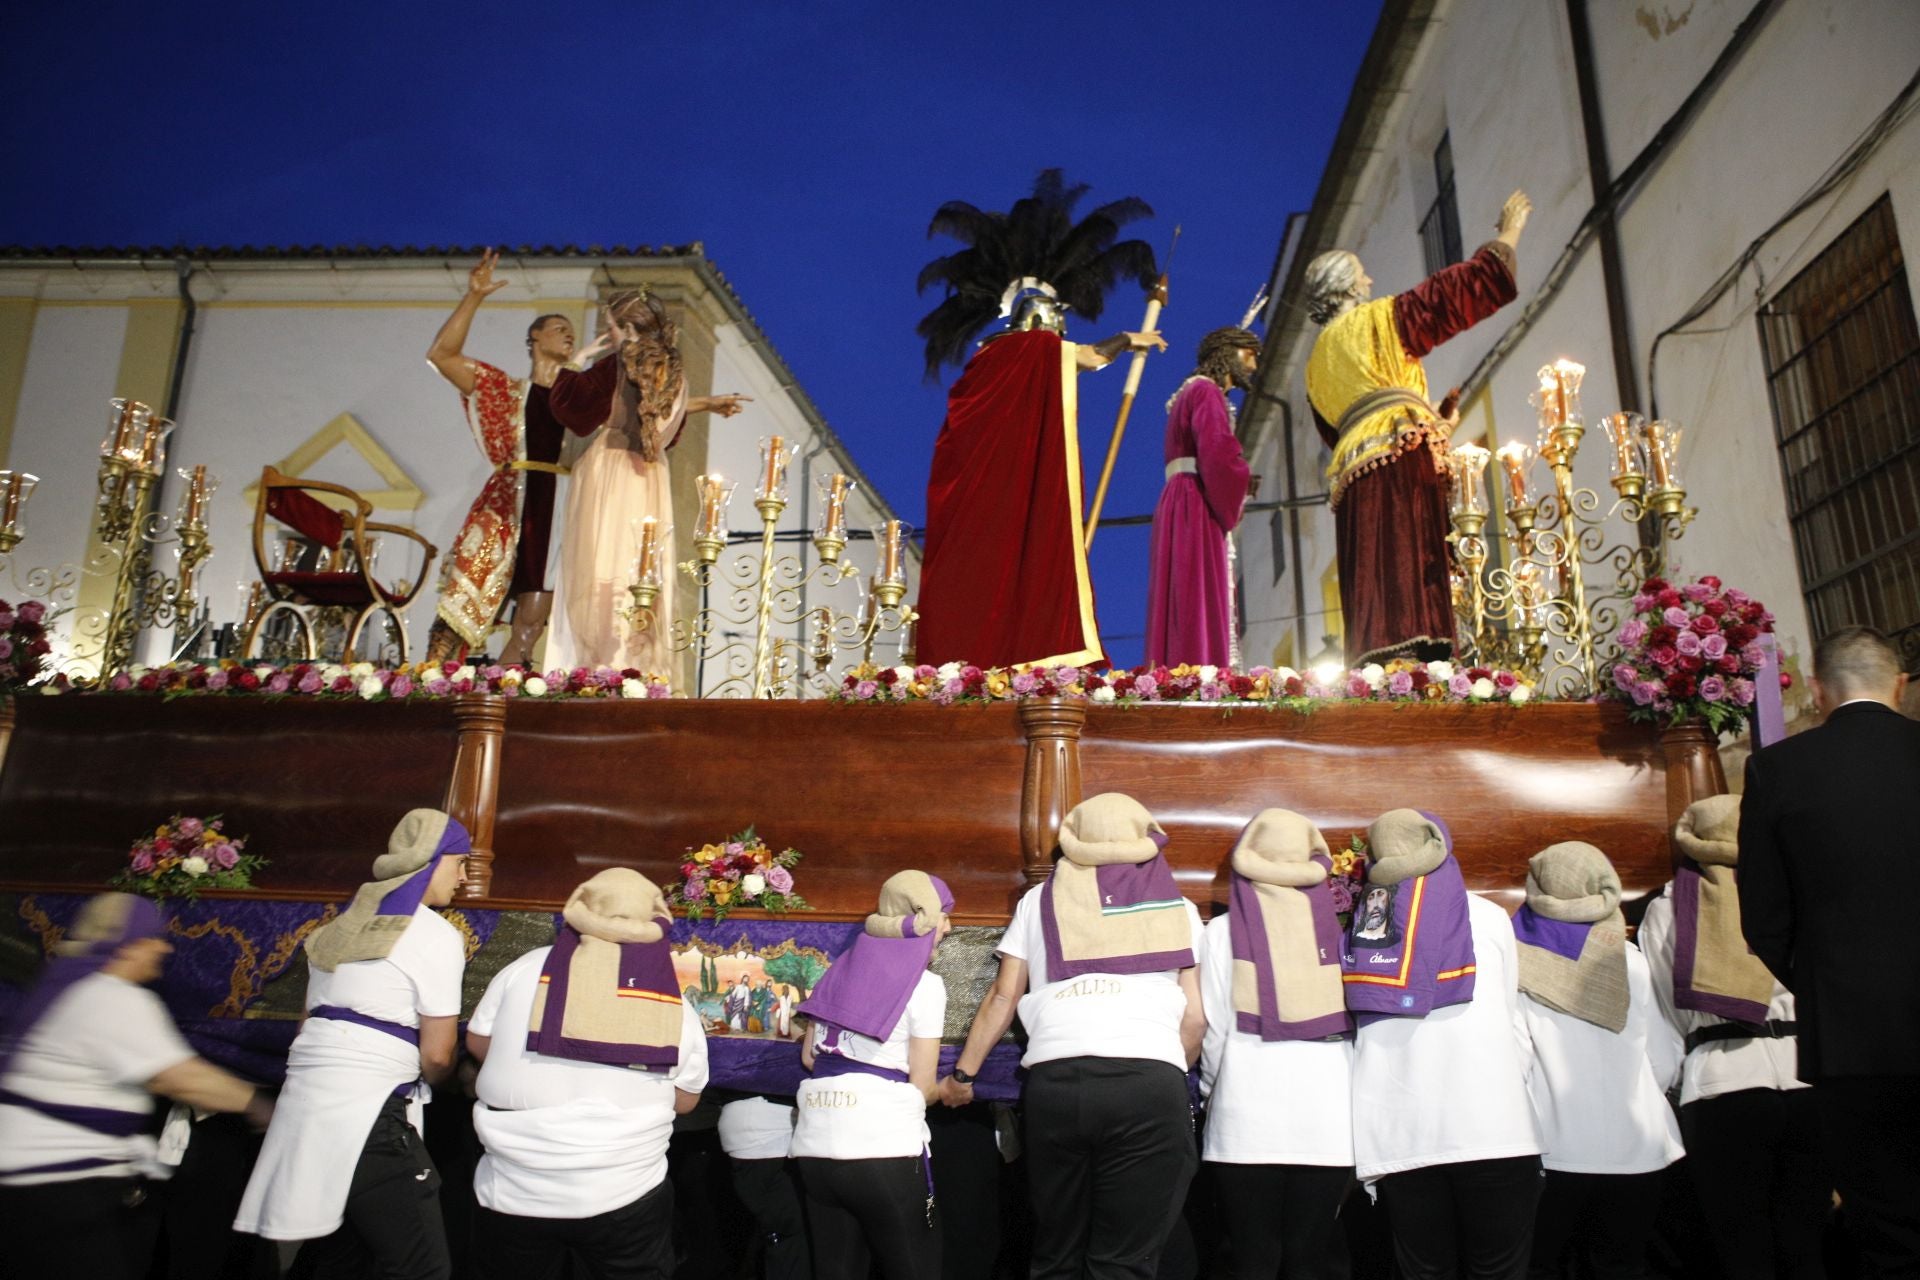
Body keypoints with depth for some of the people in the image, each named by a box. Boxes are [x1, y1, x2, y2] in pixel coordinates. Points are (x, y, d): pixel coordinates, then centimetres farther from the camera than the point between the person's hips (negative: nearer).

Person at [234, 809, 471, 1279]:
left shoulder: (343, 927, 17)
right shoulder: (436, 936, -8)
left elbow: (312, 1024, 20)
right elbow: (437, 1055, -7)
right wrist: (425, 1082, 13)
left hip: (306, 1105, 9)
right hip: (366, 1116, -9)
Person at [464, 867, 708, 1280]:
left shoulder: (526, 969, -3)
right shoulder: (675, 1006, -2)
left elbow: (478, 1044, 10)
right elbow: (685, 1101, 6)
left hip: (514, 1192, 1)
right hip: (625, 1196, 0)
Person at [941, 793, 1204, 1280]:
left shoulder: (1041, 899, 20)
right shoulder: (1177, 907, 19)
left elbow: (1002, 997, 16)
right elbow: (1195, 1018, 14)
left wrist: (962, 1075, 25)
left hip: (1056, 1079, 1)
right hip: (1150, 1081, -1)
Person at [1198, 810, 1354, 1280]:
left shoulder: (1224, 930, -1)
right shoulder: (1335, 926, 4)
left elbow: (1214, 1025, -4)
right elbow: (1359, 1022, -1)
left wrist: (1213, 1088, 14)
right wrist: (1336, 1079, 13)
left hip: (1247, 1117, -2)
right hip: (1329, 1117, 2)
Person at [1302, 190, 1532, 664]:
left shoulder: (1317, 363, 27)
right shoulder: (1376, 320, 7)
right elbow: (1462, 288, 8)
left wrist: (1432, 422, 33)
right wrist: (1510, 230, 24)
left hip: (1353, 476, 7)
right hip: (1402, 466, -7)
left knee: (1374, 598, -2)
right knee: (1409, 581, -18)